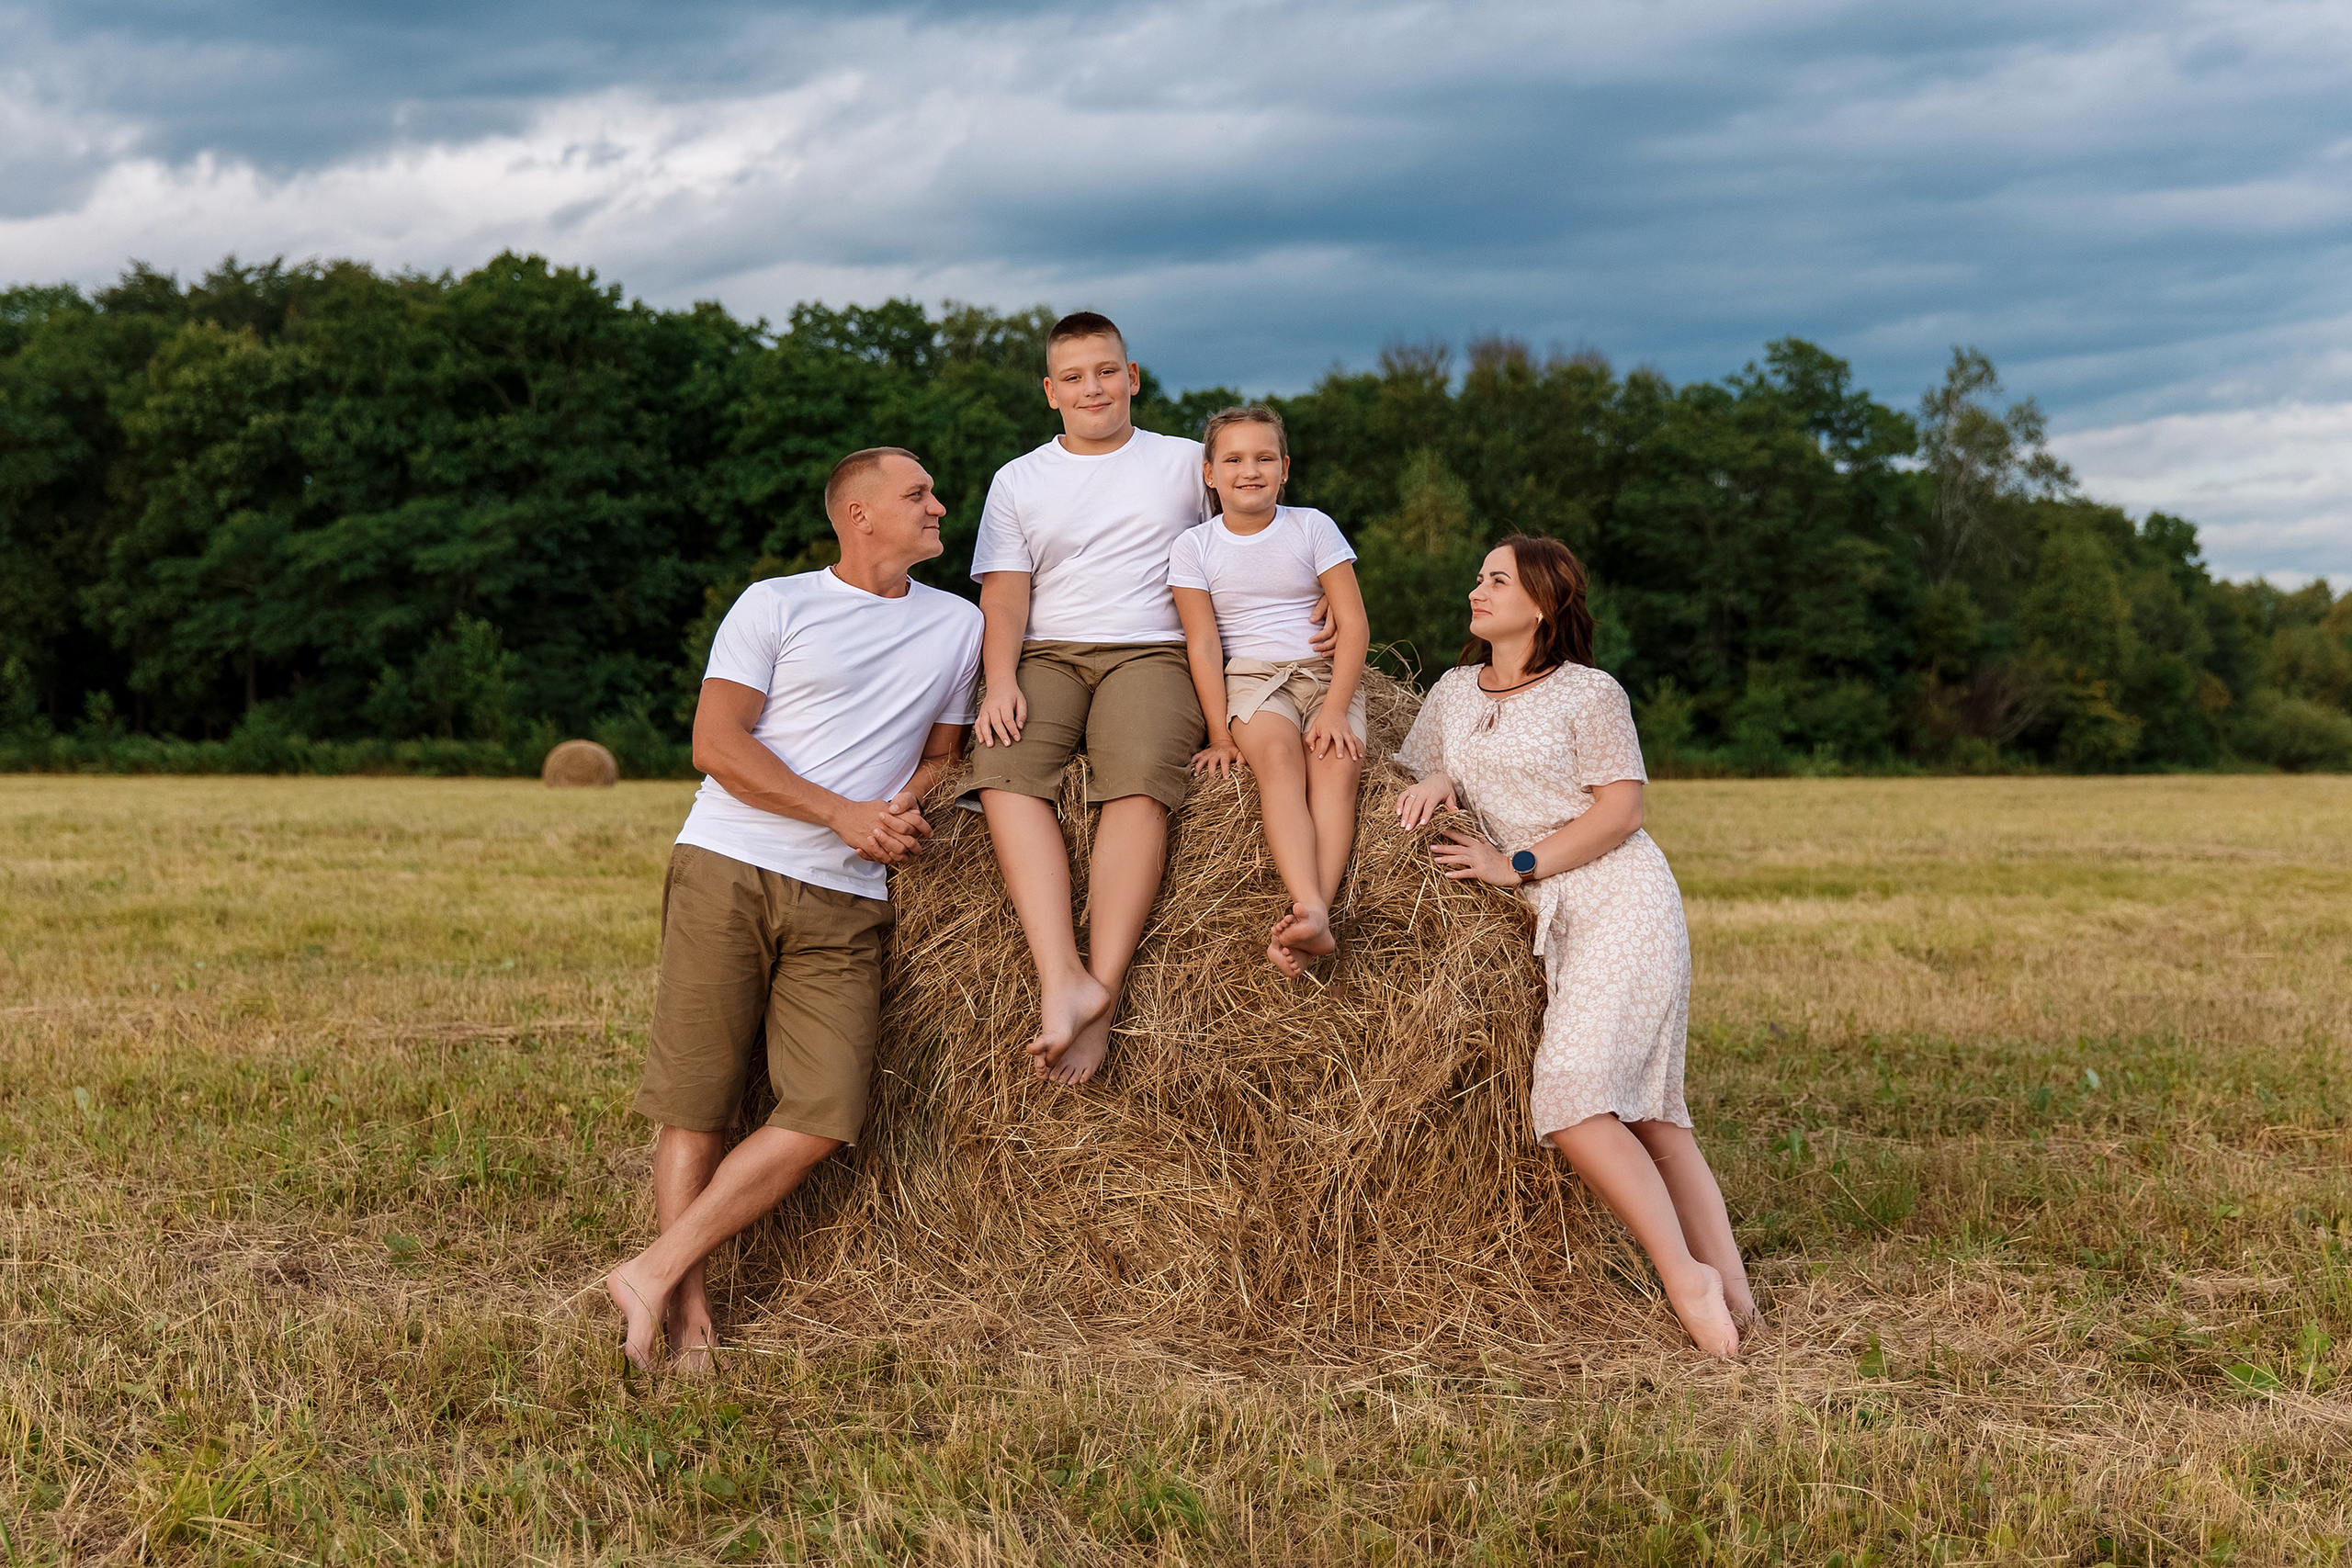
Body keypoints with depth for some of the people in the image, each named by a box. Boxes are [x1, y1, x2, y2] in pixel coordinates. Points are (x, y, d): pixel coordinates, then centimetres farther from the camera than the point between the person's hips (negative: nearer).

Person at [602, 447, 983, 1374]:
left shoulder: (958, 625, 16)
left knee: (824, 1115, -11)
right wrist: (843, 813, -11)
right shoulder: (777, 604, 4)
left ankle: (653, 1272, -5)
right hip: (728, 869, -3)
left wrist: (908, 811, 1)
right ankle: (689, 1315, 2)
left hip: (845, 900, 3)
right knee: (695, 1104, -5)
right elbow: (716, 744, -4)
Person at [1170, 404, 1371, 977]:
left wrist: (1335, 709, -14)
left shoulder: (1312, 528, 2)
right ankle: (1312, 915, -51)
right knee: (1278, 754, -32)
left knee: (1337, 764, -28)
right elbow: (1204, 644, -1)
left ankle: (1308, 921, -46)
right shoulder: (1194, 547, 3)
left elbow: (1354, 625, -1)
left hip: (1326, 673, 1)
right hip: (1250, 677, -1)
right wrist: (1220, 733, -10)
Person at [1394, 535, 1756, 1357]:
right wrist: (1435, 780, -3)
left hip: (1624, 901, -7)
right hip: (1555, 920, 7)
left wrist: (1516, 865, -12)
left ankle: (1684, 1276, -14)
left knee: (1572, 1094, -20)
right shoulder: (1455, 691, 14)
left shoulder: (1589, 694, -4)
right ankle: (1731, 1291, 4)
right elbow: (1417, 773, 20)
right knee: (1645, 1110, 3)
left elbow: (1620, 811, -9)